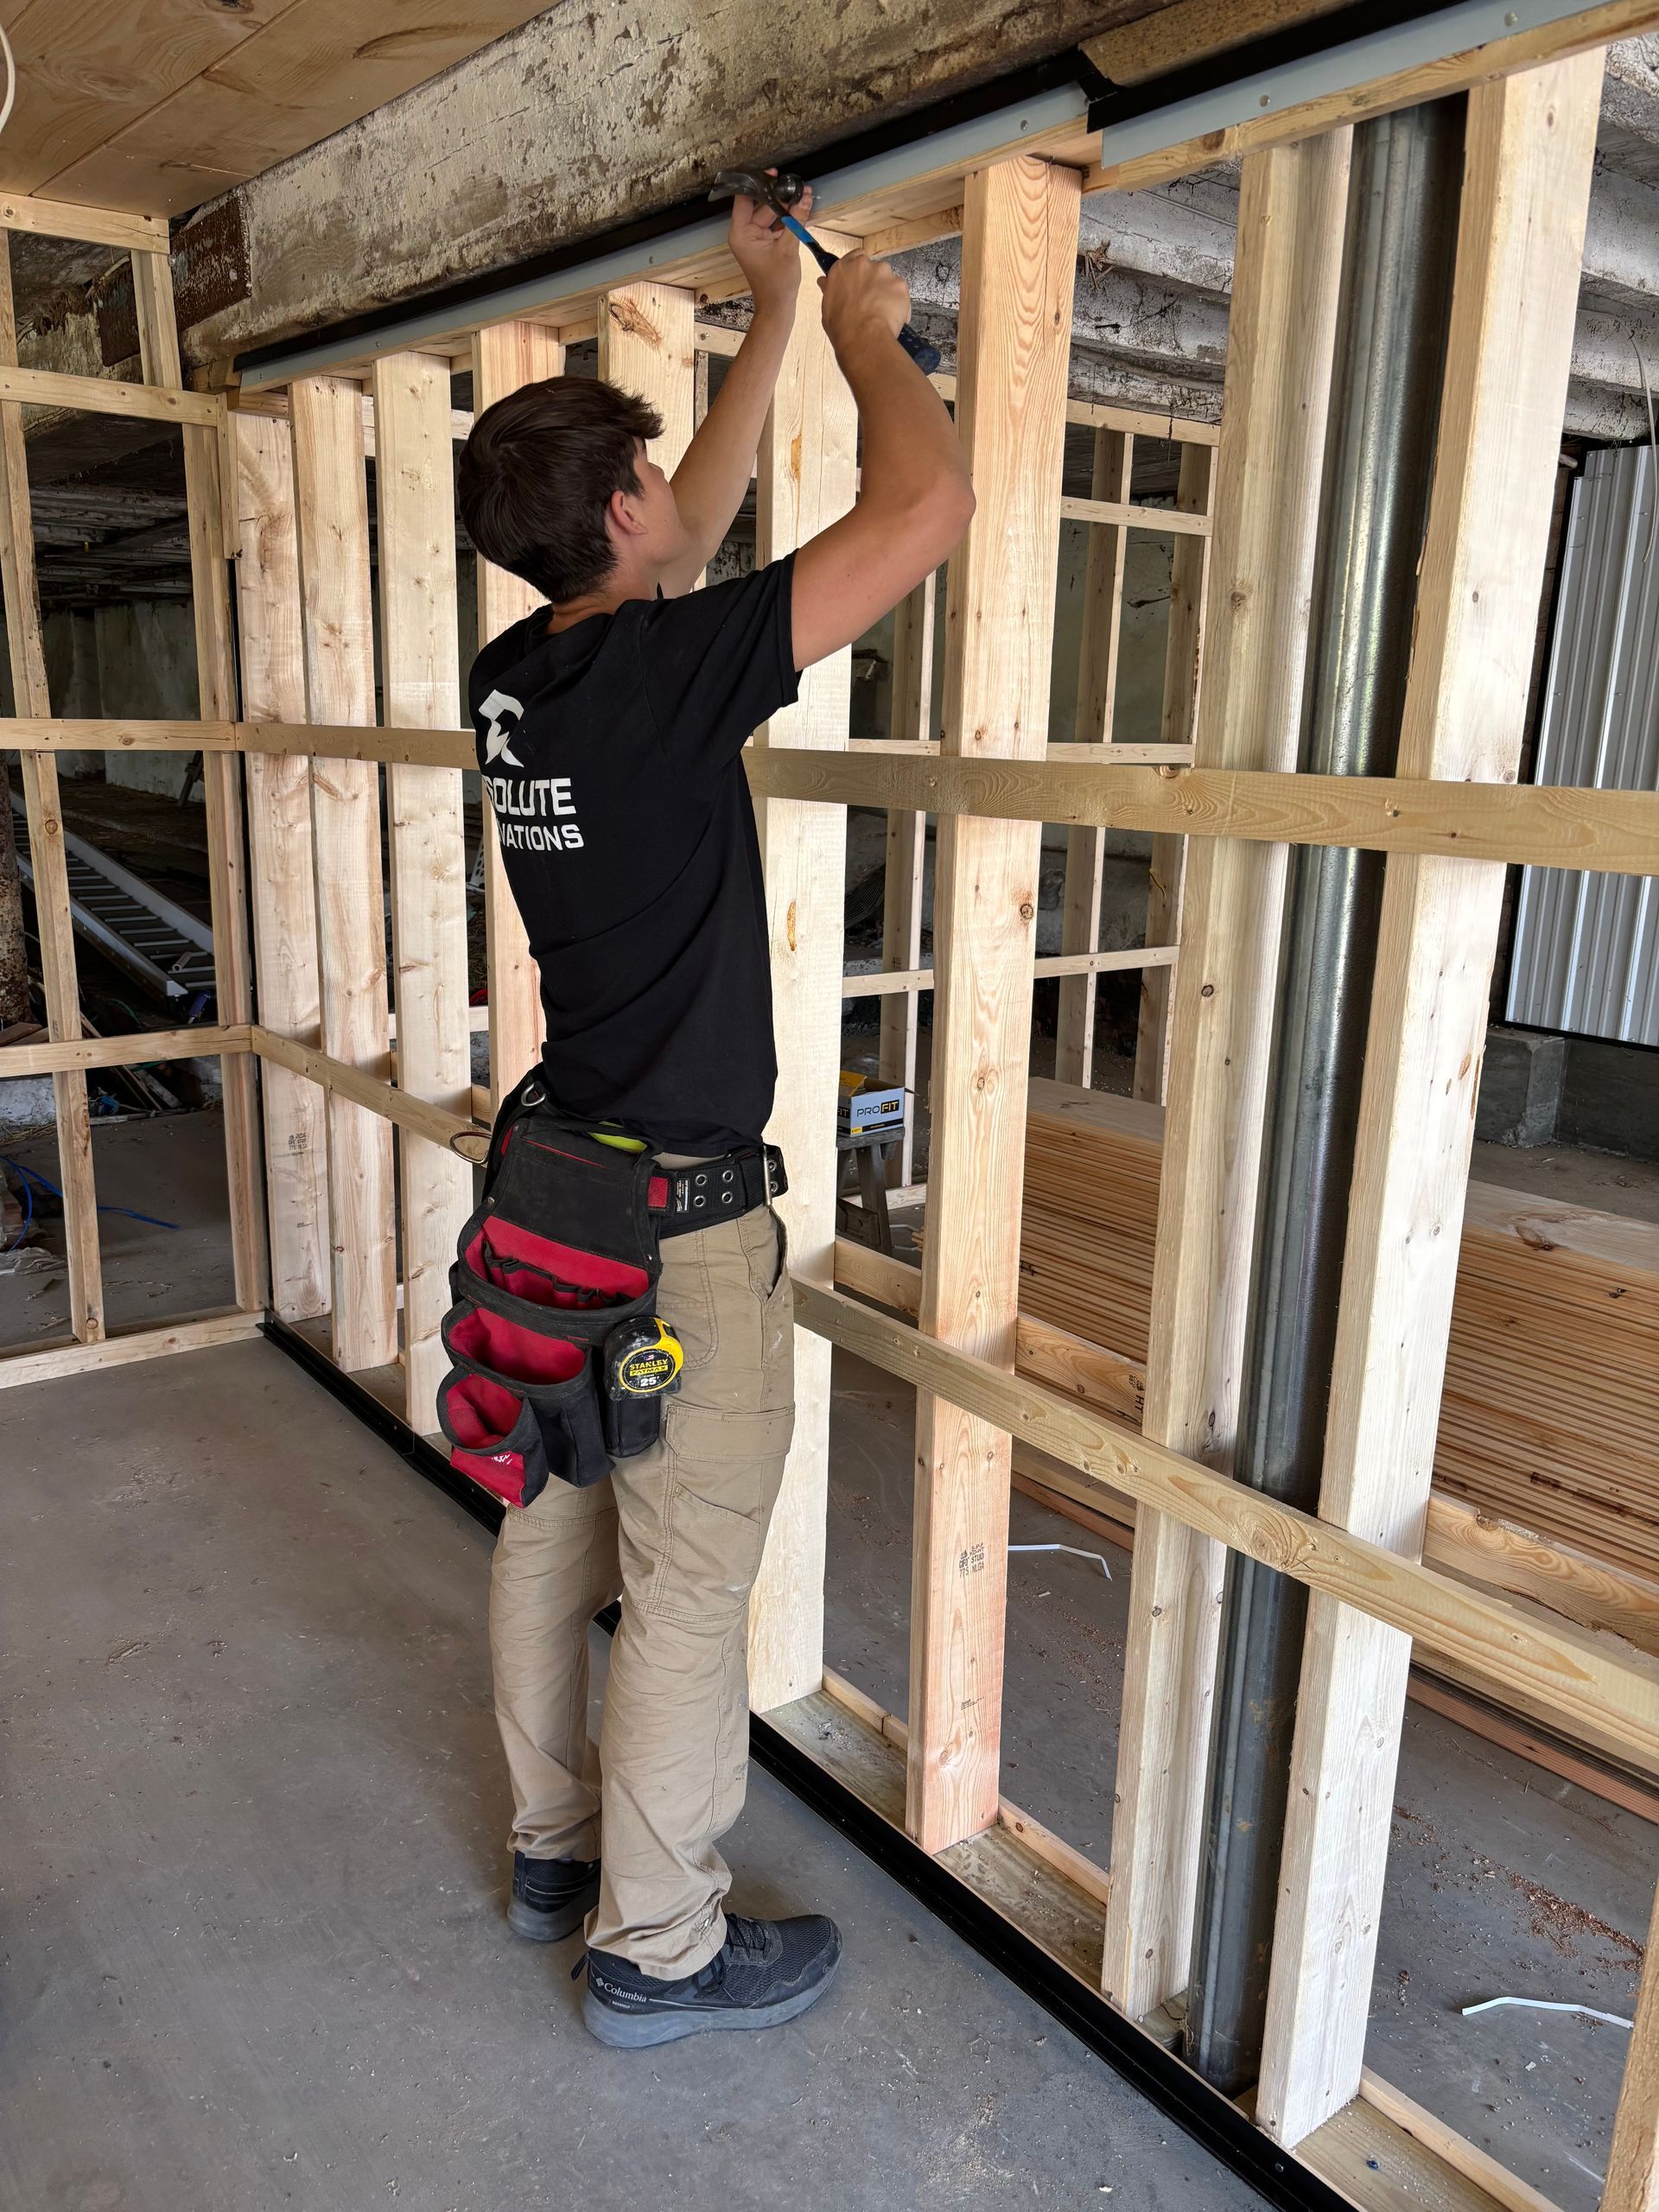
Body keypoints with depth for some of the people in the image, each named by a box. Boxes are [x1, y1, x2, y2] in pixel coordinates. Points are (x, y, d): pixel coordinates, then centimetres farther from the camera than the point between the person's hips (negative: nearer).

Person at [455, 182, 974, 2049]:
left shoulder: (516, 675, 3)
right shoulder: (664, 670, -20)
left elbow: (699, 528, 19)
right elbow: (928, 508, -20)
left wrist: (773, 321, 24)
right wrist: (864, 328, -2)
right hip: (677, 1218, -9)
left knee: (556, 1532, 19)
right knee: (689, 1589, 6)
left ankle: (557, 1845, 39)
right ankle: (656, 1948, 24)